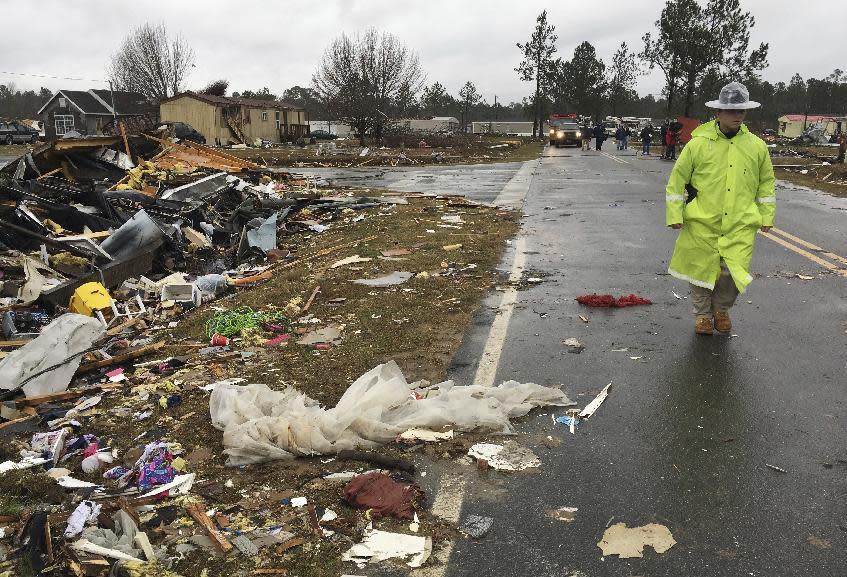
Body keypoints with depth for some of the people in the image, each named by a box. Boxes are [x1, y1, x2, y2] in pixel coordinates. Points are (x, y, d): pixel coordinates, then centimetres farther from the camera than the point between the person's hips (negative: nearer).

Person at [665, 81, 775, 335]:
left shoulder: (757, 146, 6)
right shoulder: (698, 144, -3)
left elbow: (766, 182, 16)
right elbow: (677, 180, 1)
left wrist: (766, 216, 12)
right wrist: (674, 215, -3)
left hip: (741, 225, 1)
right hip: (701, 222, -1)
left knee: (734, 271, -7)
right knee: (702, 269, 7)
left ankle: (721, 309, 23)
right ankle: (703, 314, 30)